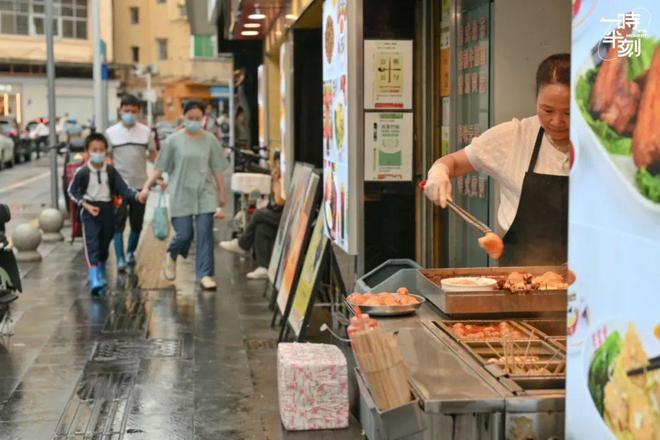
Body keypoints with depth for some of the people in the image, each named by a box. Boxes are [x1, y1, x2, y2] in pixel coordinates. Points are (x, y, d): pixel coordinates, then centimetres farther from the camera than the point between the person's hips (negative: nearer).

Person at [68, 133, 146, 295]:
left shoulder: (111, 170, 0)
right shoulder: (82, 172, -8)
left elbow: (122, 188, -2)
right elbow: (72, 191, 2)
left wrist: (137, 196, -20)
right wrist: (86, 205, -10)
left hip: (107, 209, 4)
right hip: (90, 210, -4)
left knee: (105, 243, 14)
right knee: (92, 244, -13)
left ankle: (101, 274, 35)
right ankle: (95, 279, -21)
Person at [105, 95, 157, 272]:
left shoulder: (145, 131, 3)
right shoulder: (111, 133, 1)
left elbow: (153, 154, 7)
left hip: (140, 184, 2)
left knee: (137, 223, 11)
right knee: (118, 223, -8)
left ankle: (130, 252, 30)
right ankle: (120, 259, -9)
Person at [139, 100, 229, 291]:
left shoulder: (210, 140, 3)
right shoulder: (174, 140, 0)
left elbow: (217, 169, 8)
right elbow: (160, 168, 3)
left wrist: (222, 193, 10)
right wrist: (147, 186, -3)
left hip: (205, 193, 1)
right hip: (181, 194, -1)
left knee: (205, 233, -5)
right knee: (184, 234, -1)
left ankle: (205, 275, 1)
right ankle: (171, 256, 32)